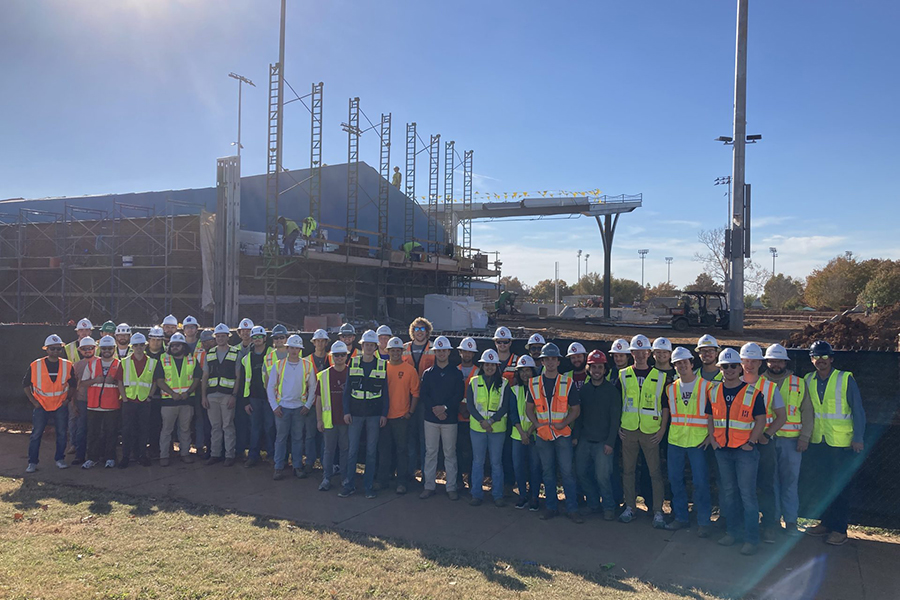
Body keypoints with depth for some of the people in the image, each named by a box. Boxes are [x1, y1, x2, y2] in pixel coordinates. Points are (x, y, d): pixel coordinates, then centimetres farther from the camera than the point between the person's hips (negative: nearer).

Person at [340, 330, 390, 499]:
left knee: (371, 451, 5)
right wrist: (346, 411, -2)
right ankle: (349, 484, 13)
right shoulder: (353, 363, 5)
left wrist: (384, 414, -2)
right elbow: (347, 389, 5)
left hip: (374, 414, 0)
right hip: (355, 413, 0)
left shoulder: (382, 365, 3)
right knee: (352, 450, 2)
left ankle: (369, 486, 14)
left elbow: (385, 392, 4)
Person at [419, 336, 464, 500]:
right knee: (430, 452, 5)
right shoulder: (428, 373, 9)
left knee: (450, 453, 2)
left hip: (450, 418, -1)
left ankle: (451, 487, 10)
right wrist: (434, 408, -12)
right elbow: (422, 395, 2)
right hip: (431, 418, 2)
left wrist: (445, 407, -14)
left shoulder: (456, 373, 4)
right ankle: (429, 486, 13)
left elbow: (459, 395, -3)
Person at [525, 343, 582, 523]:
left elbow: (576, 409, 1)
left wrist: (564, 423, -12)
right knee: (547, 472, 9)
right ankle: (550, 506, 19)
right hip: (542, 434, 2)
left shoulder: (567, 382, -1)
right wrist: (537, 424, -6)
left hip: (563, 433, -2)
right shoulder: (534, 384, 4)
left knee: (567, 471, -2)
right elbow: (529, 408, 10)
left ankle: (572, 508, 7)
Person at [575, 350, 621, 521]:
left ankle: (609, 507, 13)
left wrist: (610, 442, -10)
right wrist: (575, 436, 4)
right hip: (584, 439, 5)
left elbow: (615, 418, -5)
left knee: (602, 476, -7)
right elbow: (578, 414, 11)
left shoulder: (612, 390, -3)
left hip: (603, 441, -4)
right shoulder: (583, 389, 9)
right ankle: (593, 503, 24)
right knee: (581, 472, 6)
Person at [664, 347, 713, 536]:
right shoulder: (670, 388, 9)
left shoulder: (706, 386, -3)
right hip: (675, 441, 4)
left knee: (700, 482, -2)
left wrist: (711, 434, -7)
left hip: (698, 441, -4)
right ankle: (681, 518, 22)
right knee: (675, 480, 9)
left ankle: (704, 522, 11)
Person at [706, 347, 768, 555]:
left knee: (747, 493, -3)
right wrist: (712, 439, 3)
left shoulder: (752, 393, -6)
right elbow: (710, 417, 14)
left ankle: (752, 538, 6)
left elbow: (761, 420, -4)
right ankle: (732, 531, 26)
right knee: (727, 492, 13)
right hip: (722, 450, 5)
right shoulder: (714, 391, 6)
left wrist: (750, 442, -10)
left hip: (745, 450, -4)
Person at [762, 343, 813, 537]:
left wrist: (805, 437, -1)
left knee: (790, 481, 3)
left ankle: (790, 522, 13)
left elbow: (807, 412, 7)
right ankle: (773, 520, 16)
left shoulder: (799, 383, 8)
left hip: (791, 440, 0)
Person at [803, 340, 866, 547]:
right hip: (818, 442, 4)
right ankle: (826, 523, 24)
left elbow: (858, 410, -5)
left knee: (840, 486, 2)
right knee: (822, 485, 12)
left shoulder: (846, 379, -7)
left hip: (842, 443, -4)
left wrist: (858, 438, -9)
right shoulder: (808, 381, 5)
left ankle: (839, 529, 11)